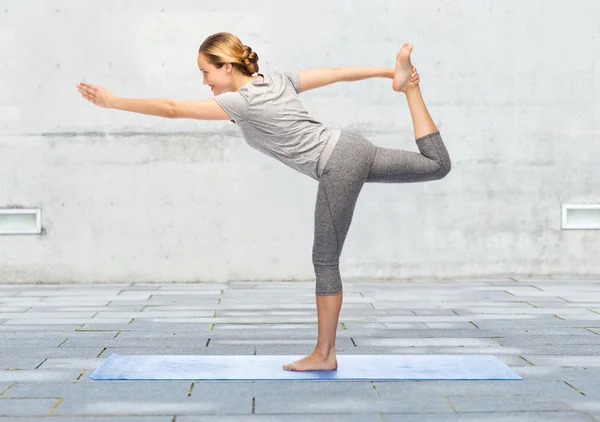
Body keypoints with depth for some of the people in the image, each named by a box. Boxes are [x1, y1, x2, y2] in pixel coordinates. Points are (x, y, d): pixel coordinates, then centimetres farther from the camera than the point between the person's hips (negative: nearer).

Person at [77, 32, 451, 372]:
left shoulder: (242, 102, -11)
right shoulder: (278, 79, 10)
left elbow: (172, 109, -11)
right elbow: (339, 73, 14)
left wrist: (112, 101, -7)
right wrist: (388, 71, 22)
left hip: (338, 169, -7)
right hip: (353, 146, 7)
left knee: (325, 261, 1)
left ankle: (325, 354, 9)